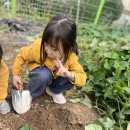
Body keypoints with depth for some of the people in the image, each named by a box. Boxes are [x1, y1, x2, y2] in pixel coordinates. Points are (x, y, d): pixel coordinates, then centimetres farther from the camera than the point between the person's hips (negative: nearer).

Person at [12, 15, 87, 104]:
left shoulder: (71, 57, -30)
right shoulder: (38, 48, -34)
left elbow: (82, 79, -27)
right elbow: (22, 55, -14)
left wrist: (70, 74, -48)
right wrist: (16, 74, -12)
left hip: (56, 76, 3)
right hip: (41, 72, -2)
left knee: (72, 78, -25)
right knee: (44, 75, -37)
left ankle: (54, 91, 3)